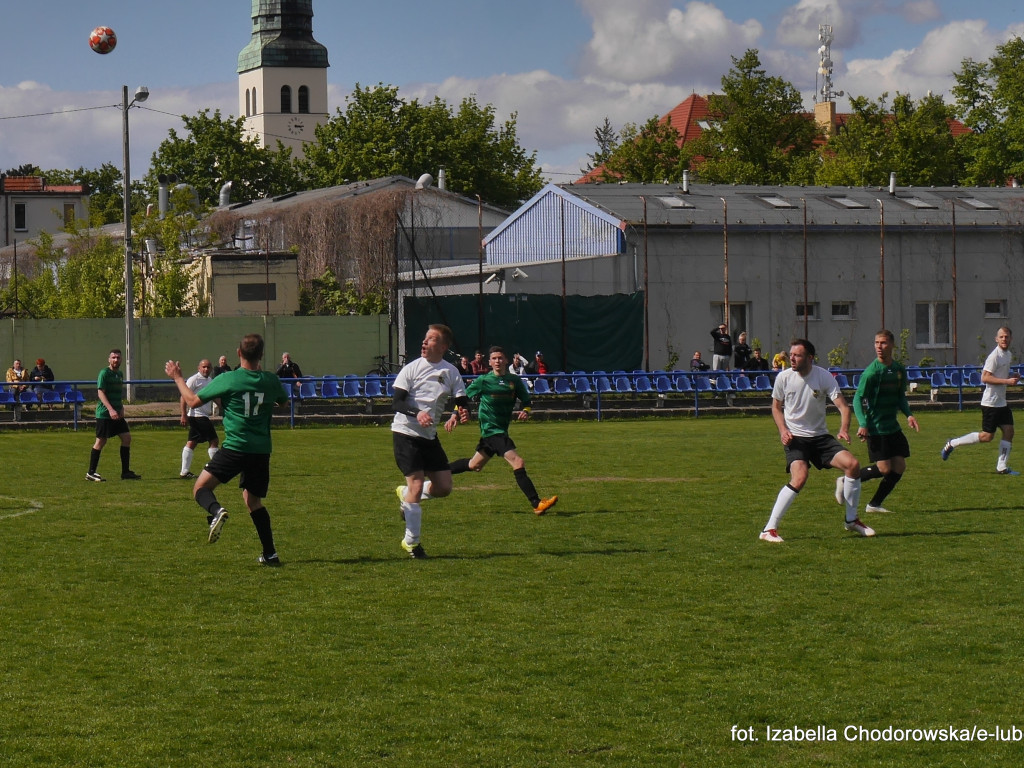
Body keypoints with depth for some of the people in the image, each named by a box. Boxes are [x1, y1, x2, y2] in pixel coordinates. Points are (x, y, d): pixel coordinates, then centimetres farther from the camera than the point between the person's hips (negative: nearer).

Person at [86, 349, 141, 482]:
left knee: (127, 437, 3)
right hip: (104, 414, -8)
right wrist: (111, 410, -26)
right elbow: (101, 392, -17)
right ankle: (91, 473, 4)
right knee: (101, 441, -4)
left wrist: (121, 408, 10)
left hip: (117, 414, 8)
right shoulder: (104, 373, -10)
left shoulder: (119, 374, 14)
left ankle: (125, 472, 9)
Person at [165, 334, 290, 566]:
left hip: (235, 448, -4)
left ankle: (216, 511, -30)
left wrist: (177, 377, 14)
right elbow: (283, 400, 27)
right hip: (262, 451, 4)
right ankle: (270, 554, 13)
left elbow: (193, 401, 0)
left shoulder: (227, 380, -8)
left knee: (201, 488, 4)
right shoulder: (271, 381, 3)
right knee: (253, 500, 19)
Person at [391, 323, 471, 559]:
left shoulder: (451, 372, 3)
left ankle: (405, 494, 28)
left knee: (444, 487, 0)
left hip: (429, 436, 5)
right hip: (405, 433, -5)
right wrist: (417, 413, -30)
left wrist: (458, 415, -22)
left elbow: (463, 404, 2)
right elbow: (397, 402, -12)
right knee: (417, 485, -12)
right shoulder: (412, 368, -7)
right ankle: (411, 542, 0)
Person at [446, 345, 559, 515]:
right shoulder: (483, 380, -6)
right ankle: (537, 504, -24)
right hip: (491, 429, -7)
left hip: (502, 430, 7)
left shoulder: (514, 380, 4)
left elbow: (525, 400, 10)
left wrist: (525, 411, -9)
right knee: (518, 463, -20)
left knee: (474, 465, 23)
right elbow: (464, 396, 3)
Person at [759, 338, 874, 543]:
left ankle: (851, 520, 7)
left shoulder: (824, 377, -9)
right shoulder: (784, 377, -7)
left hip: (820, 436, 2)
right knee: (799, 477, -27)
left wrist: (844, 429, -33)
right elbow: (776, 406, 9)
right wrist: (783, 430, -8)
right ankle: (769, 530, -22)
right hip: (795, 438, -2)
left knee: (853, 464, -14)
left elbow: (842, 406, -13)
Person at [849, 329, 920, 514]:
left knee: (899, 468, 2)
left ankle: (874, 504, 13)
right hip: (875, 428, -7)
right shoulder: (871, 371, -14)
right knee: (884, 469, -12)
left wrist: (908, 414, 1)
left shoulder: (899, 370, 7)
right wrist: (863, 424, -23)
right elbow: (858, 398, -13)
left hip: (893, 426, 7)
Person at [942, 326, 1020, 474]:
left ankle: (1002, 467, 9)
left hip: (1002, 402, 9)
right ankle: (952, 444, 7)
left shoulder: (1008, 355, 12)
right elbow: (985, 378, -22)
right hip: (991, 402, -9)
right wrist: (1007, 381, -24)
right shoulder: (994, 356, -17)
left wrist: (1012, 376, 6)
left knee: (1009, 431, 3)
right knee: (987, 436, -6)